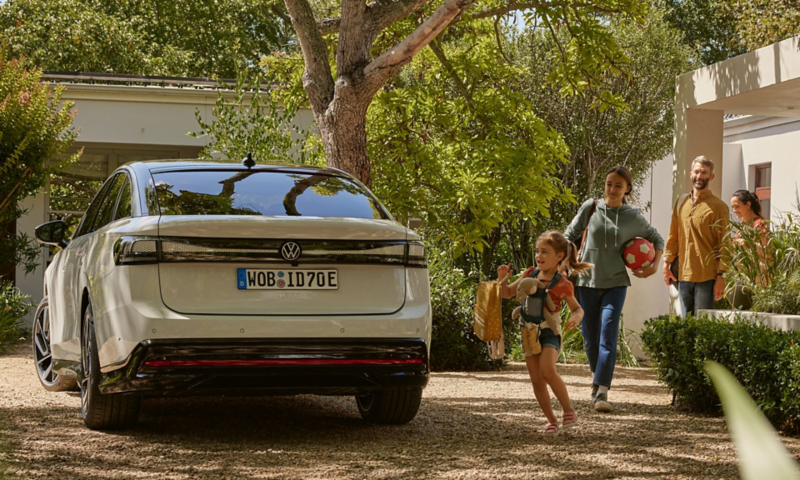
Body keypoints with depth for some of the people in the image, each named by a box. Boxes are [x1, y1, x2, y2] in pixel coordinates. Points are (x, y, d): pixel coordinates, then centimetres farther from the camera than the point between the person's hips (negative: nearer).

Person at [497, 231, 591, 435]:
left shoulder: (562, 284, -9)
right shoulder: (530, 274, 5)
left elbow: (577, 308, 0)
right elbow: (508, 293, 15)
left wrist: (576, 318, -23)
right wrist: (503, 279, -5)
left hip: (549, 331, -5)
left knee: (547, 370, -26)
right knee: (536, 379, 2)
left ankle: (569, 410, -10)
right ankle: (551, 420, 12)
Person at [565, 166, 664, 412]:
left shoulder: (633, 217, 1)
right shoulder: (591, 208, 0)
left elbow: (657, 240, 16)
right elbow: (570, 235, 11)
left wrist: (653, 266, 3)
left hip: (615, 283, -1)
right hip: (587, 281, 1)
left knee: (608, 336, -14)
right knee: (590, 337, 8)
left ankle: (602, 392, -19)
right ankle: (597, 376, 35)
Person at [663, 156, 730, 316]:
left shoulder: (718, 206, -3)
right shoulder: (681, 203, 13)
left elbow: (724, 244, -6)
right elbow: (673, 236, 18)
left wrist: (721, 276, -11)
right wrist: (667, 263, 9)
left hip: (706, 278, -6)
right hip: (683, 276, 6)